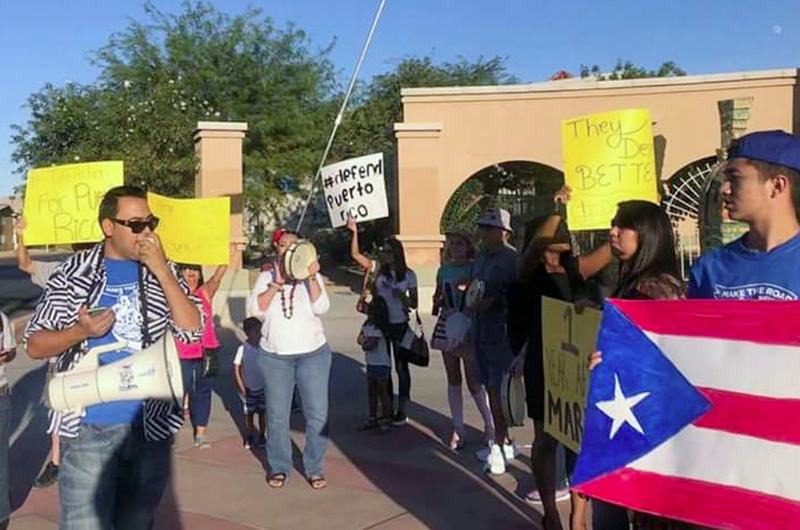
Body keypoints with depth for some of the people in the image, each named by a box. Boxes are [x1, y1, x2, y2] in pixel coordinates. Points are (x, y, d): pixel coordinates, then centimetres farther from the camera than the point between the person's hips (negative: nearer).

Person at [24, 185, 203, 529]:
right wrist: (80, 331, -18)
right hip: (89, 429, -3)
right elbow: (34, 345, 2)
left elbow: (191, 331, -7)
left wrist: (161, 270, -13)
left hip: (152, 426, 3)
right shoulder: (74, 274, -2)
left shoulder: (163, 272, 5)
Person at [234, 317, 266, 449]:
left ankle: (261, 436, 25)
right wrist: (241, 386, -8)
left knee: (262, 412, 10)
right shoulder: (243, 349, -12)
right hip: (249, 389, -2)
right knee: (249, 413, 10)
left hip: (263, 388, 2)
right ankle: (249, 438, 26)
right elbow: (236, 367, -6)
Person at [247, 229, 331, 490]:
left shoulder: (311, 276, 3)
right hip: (274, 355, 1)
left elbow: (321, 307, -12)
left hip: (313, 354, 0)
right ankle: (279, 467, 22)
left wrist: (311, 277, -22)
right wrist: (276, 284, -17)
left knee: (317, 414, 0)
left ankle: (315, 468, 15)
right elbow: (256, 309, -8)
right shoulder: (266, 277, 6)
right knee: (276, 416, 6)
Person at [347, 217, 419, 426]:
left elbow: (414, 304, -1)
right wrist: (354, 232, -13)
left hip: (400, 324, -3)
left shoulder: (408, 275, -4)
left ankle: (402, 411, 15)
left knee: (401, 366, 5)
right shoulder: (378, 269, 2)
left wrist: (402, 297, -20)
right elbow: (355, 254, -4)